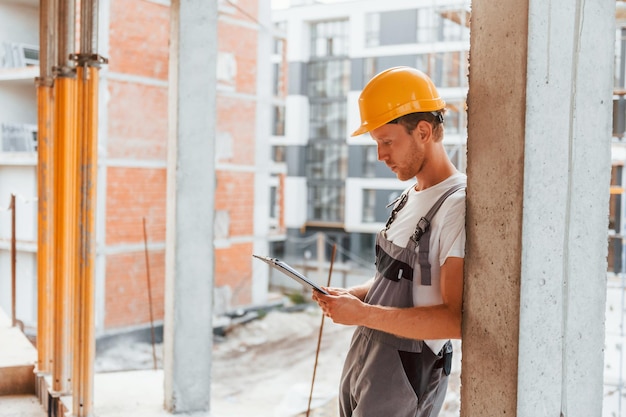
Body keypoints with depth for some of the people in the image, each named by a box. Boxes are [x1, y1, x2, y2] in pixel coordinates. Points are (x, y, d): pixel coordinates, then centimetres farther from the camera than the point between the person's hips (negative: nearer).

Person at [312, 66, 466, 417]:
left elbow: (458, 320, -25)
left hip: (403, 382, -8)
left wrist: (363, 313, -23)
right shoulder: (410, 197, 11)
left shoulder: (457, 207, -18)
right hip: (364, 362, 8)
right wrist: (352, 295, 2)